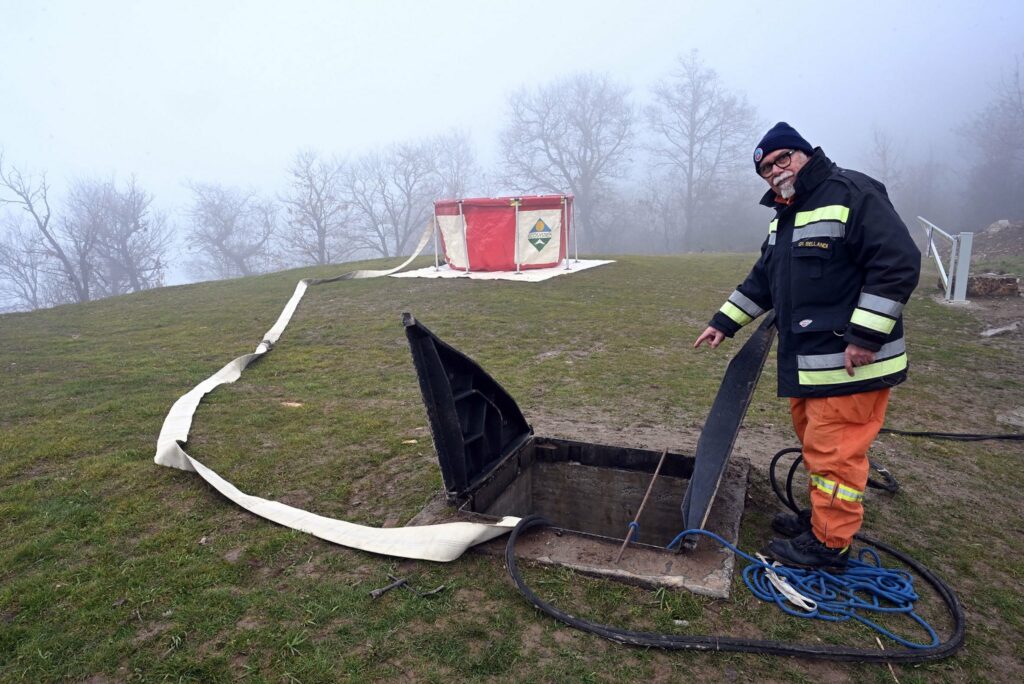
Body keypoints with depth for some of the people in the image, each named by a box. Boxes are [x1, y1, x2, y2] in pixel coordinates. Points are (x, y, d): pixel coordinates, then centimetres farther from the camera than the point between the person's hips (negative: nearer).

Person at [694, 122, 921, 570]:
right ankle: (820, 517, 34)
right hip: (806, 361, 9)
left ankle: (828, 543, 13)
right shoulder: (783, 217, 17)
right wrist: (724, 323, 20)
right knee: (814, 442, 18)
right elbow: (762, 280, 24)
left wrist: (865, 336, -21)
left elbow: (898, 263, -18)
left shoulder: (853, 193, -12)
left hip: (852, 360, -9)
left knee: (834, 450, -1)